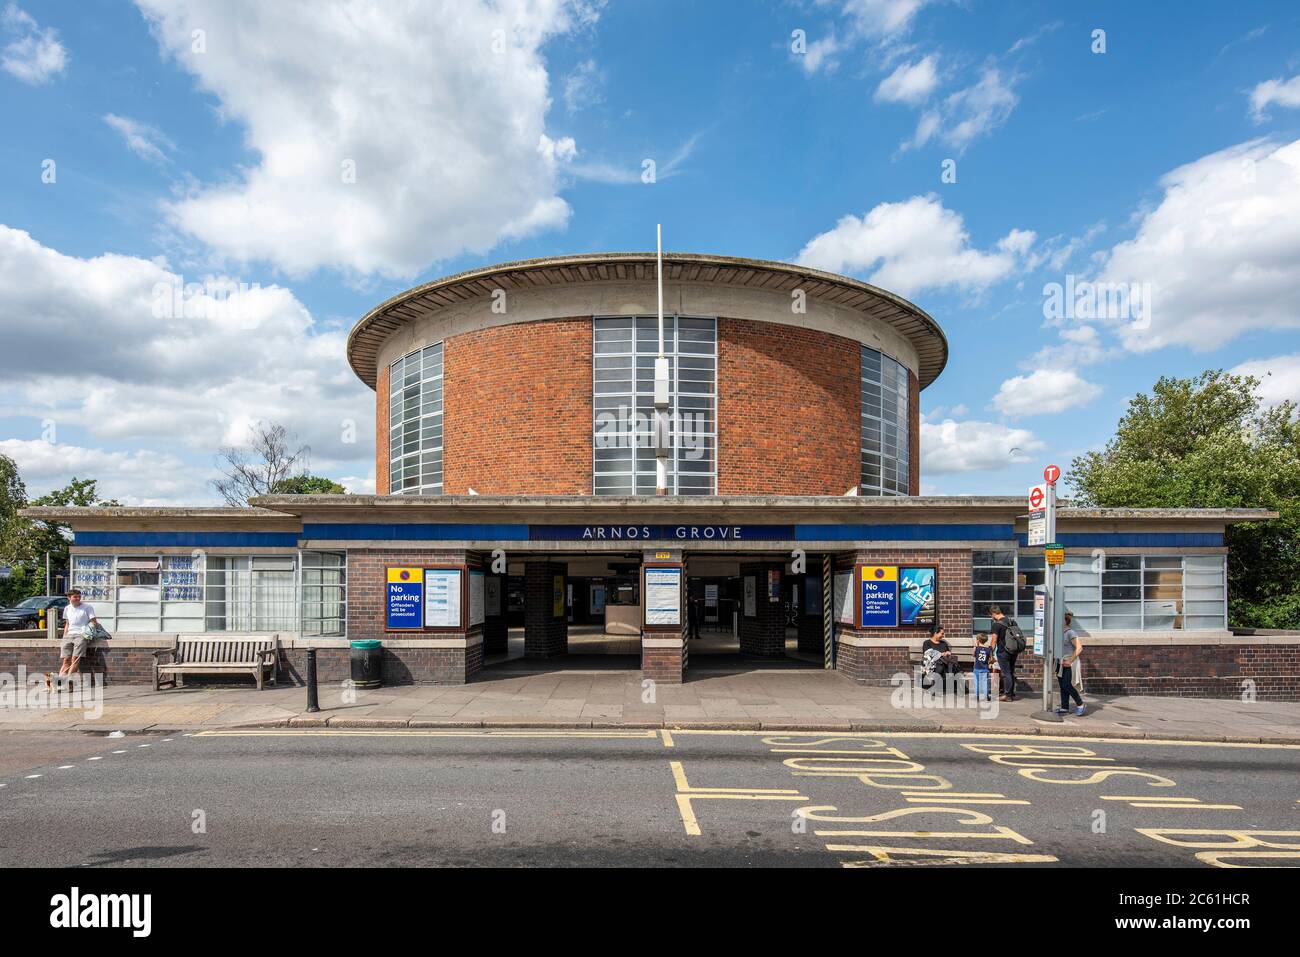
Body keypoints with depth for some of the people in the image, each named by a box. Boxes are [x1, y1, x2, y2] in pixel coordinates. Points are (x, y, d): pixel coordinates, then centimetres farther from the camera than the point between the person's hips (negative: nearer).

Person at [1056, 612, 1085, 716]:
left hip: (1068, 664, -8)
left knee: (1067, 685, -7)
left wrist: (1070, 661, -20)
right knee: (1062, 686, 9)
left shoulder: (1071, 633, -14)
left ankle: (1080, 704, 10)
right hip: (1060, 663, 8)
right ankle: (1064, 708, 16)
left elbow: (1079, 648, -20)